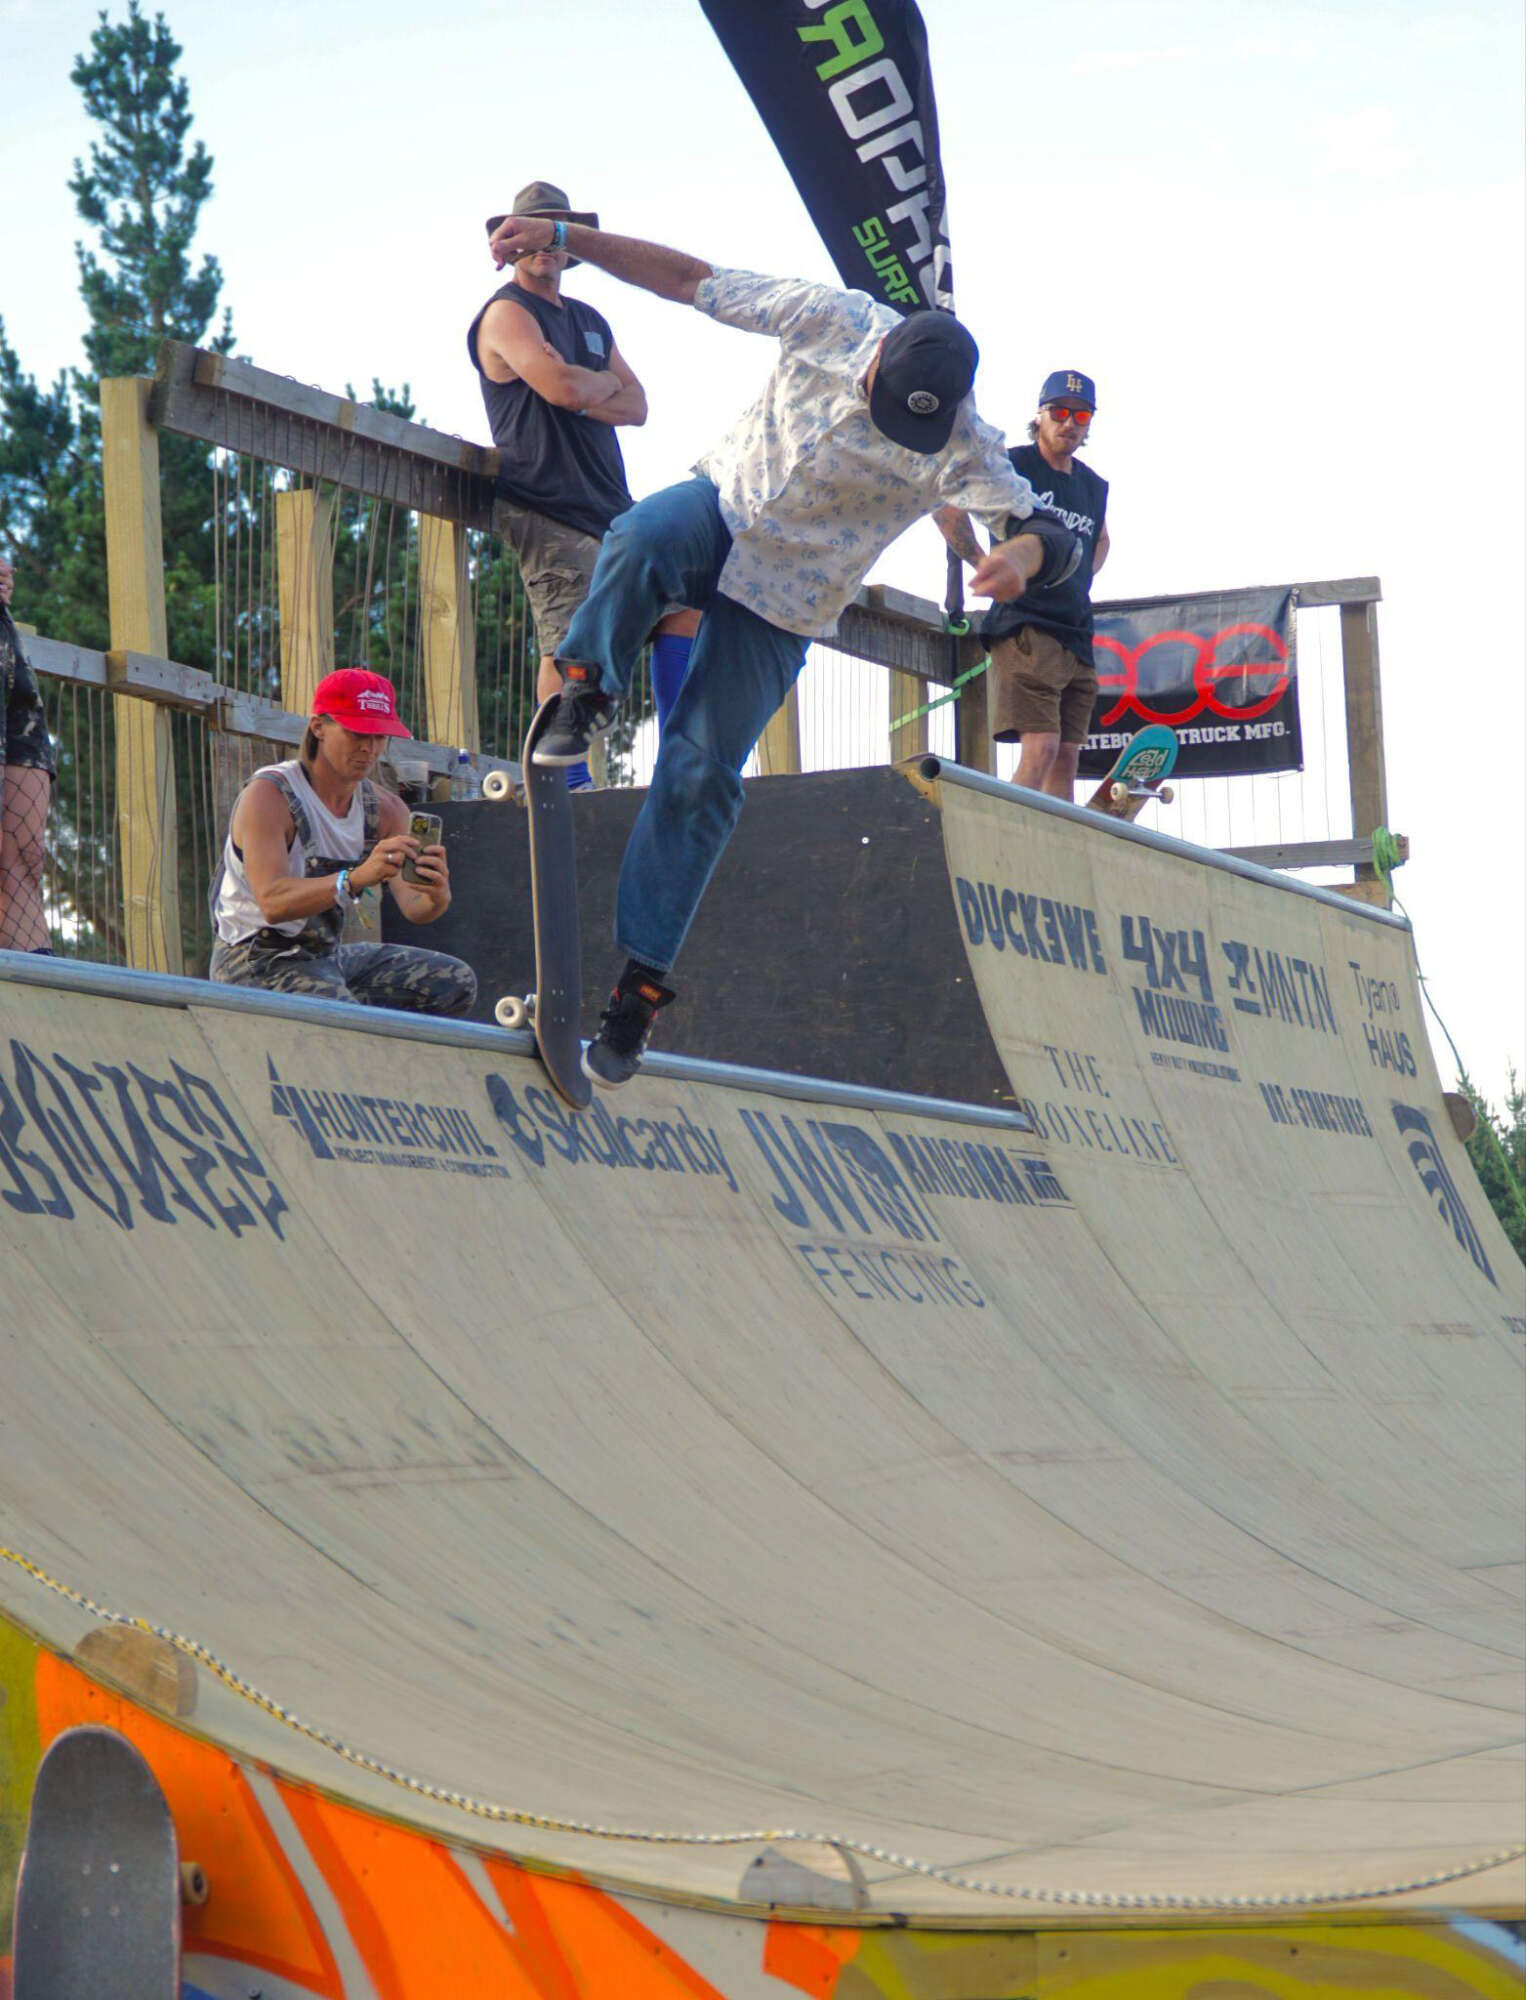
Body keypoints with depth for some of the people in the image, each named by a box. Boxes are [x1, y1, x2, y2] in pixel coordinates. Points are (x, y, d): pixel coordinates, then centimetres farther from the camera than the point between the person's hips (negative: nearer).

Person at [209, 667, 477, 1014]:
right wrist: (356, 878, -46)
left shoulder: (385, 809, 2)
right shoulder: (267, 796, -18)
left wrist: (436, 897, -33)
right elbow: (272, 903, -31)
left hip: (328, 956, 8)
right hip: (258, 965, -8)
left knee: (457, 982, 1)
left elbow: (412, 907, -8)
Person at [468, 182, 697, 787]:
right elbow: (562, 385, -20)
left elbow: (637, 406, 13)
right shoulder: (507, 314, -3)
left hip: (610, 506, 9)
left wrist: (582, 396, -6)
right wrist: (606, 384, 3)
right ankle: (569, 780, -13)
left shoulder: (589, 321, 23)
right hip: (550, 514, -9)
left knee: (680, 604, 8)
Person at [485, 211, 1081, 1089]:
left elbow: (1049, 530, -21)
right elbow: (689, 279, -8)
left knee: (703, 777, -5)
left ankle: (643, 980, 4)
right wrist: (565, 237, -12)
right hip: (723, 510, 1)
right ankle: (588, 694, -9)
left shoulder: (960, 448, -20)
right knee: (639, 540, -36)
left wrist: (1026, 554, -46)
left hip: (783, 602, -1)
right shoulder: (831, 320, -17)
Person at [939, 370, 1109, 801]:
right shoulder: (1013, 467, -3)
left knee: (1067, 754, 4)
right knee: (1041, 744, -19)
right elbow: (946, 503, -8)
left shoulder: (1094, 487, 17)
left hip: (1076, 634, 7)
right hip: (1025, 625, -7)